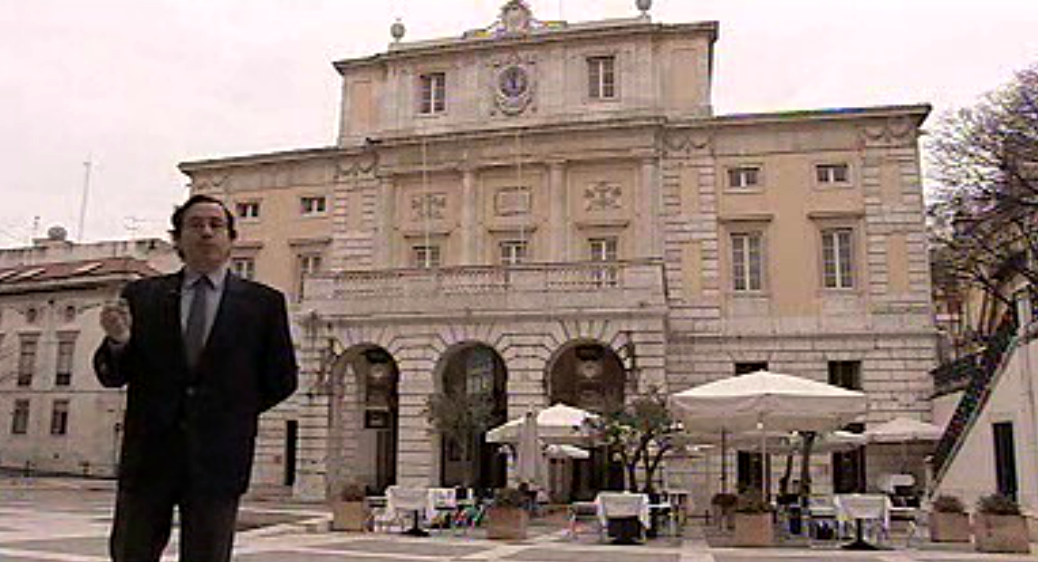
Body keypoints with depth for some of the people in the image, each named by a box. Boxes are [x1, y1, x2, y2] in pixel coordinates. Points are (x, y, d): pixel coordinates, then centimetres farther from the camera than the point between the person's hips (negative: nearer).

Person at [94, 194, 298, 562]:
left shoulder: (263, 303, 2)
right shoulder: (142, 295, 7)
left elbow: (281, 381, 5)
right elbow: (111, 376, 5)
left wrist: (230, 417, 3)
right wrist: (118, 341, -14)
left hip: (218, 459, -1)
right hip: (148, 455, 2)